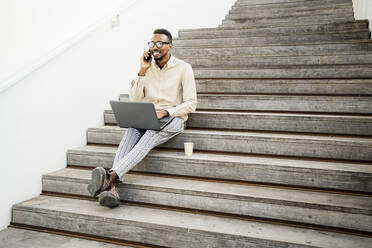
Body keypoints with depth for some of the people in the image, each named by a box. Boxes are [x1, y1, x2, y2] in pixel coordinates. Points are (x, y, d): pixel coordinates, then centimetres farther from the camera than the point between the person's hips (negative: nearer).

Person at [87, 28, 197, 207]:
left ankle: (110, 177, -48)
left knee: (148, 138, -35)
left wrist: (165, 112, -19)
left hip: (173, 119, -3)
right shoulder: (148, 67, 13)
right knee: (131, 131, -31)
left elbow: (190, 104, -5)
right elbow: (134, 99, 7)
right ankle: (112, 188, -46)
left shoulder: (183, 68, 1)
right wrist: (142, 72, -3)